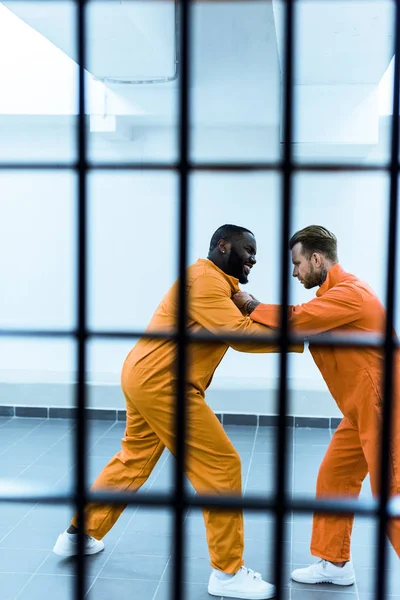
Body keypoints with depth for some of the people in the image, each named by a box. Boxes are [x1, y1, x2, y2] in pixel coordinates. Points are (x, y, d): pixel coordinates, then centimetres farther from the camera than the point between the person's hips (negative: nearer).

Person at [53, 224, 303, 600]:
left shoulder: (220, 285, 19)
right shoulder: (205, 278, -15)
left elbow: (246, 320, 9)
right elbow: (239, 333, -24)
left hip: (146, 378, 11)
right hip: (163, 384, -11)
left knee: (133, 461, 22)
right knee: (221, 466, -5)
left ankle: (79, 534, 35)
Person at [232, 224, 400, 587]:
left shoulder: (350, 293, -22)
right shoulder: (332, 294, 10)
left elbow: (298, 319, -29)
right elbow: (302, 326, 7)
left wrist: (251, 306, -15)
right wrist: (258, 311, -6)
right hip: (358, 412, 10)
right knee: (334, 479, 14)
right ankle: (335, 563, 27)